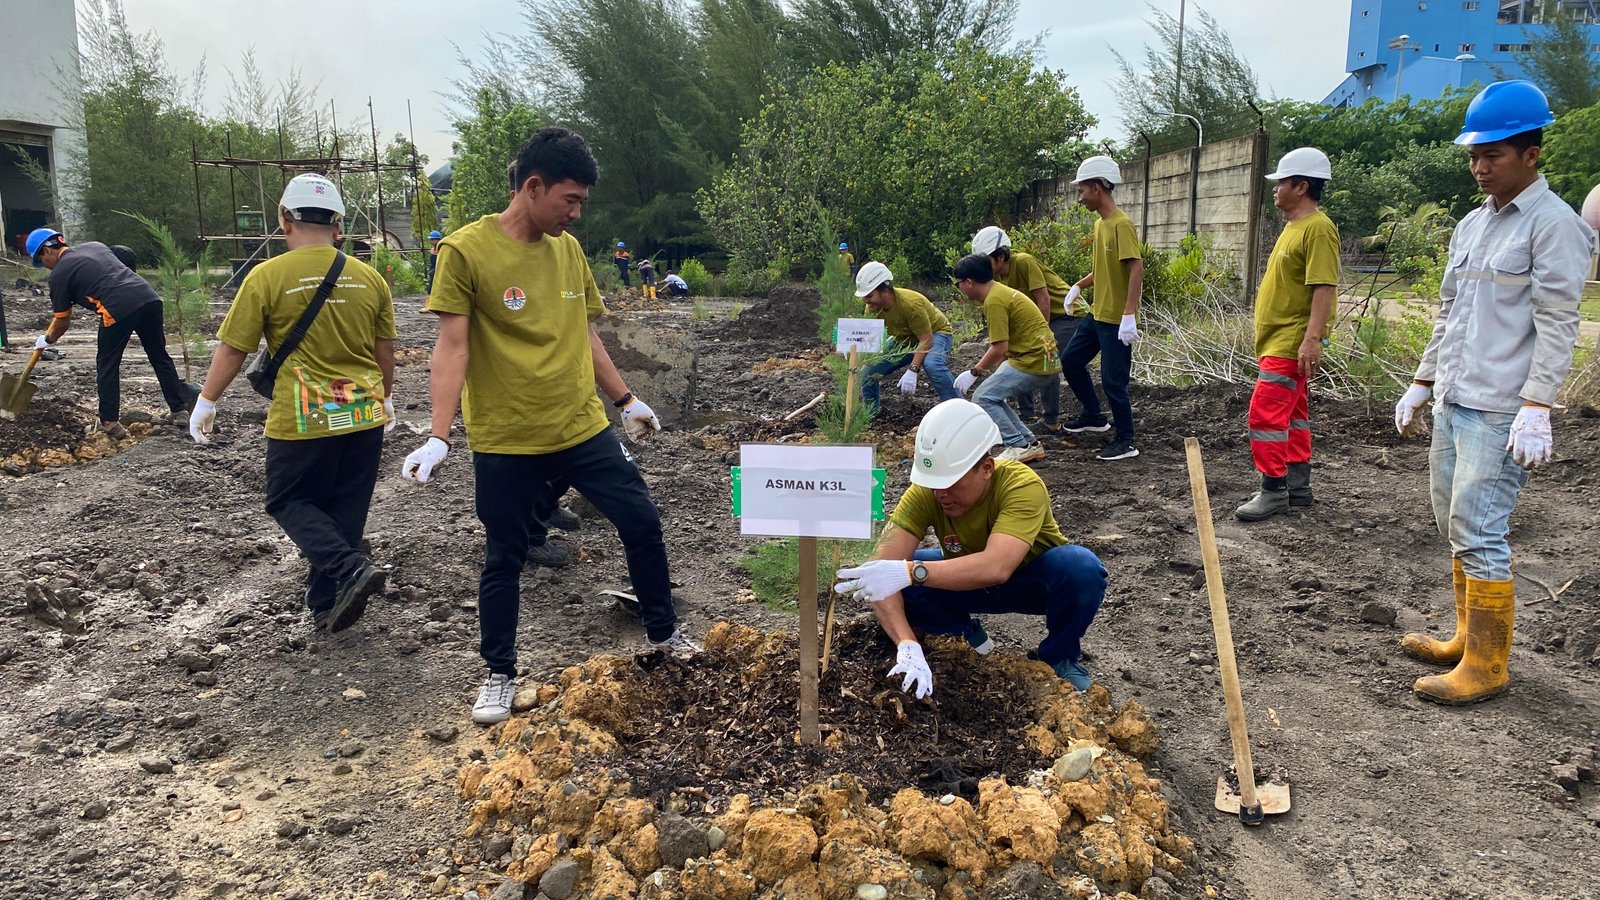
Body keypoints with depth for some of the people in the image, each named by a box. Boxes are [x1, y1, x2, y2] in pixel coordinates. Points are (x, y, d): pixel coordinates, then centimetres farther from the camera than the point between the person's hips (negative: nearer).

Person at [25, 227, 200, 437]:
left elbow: (62, 322, 15)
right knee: (159, 357, 17)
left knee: (107, 365, 10)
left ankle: (110, 423, 13)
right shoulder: (95, 245, 26)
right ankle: (179, 409, 21)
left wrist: (47, 340, 34)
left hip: (118, 309, -6)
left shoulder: (59, 273, 9)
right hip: (149, 297, 6)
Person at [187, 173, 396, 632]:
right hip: (365, 417, 4)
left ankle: (351, 569, -10)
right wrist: (386, 399, 27)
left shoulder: (267, 276, -9)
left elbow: (232, 350, -5)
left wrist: (206, 403, 9)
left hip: (300, 421, -4)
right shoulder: (369, 278, 1)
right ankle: (327, 606, 23)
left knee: (291, 502, 13)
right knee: (345, 510, 14)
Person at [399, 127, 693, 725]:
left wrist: (626, 401, 18)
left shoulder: (569, 249, 6)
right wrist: (439, 436, -20)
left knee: (642, 522, 8)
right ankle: (499, 675, 26)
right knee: (503, 559, 7)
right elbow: (452, 347, -13)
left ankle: (663, 632, 30)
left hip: (584, 428, 5)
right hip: (505, 441, -5)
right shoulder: (466, 250, -11)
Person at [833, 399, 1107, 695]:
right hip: (967, 581, 2)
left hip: (1034, 581, -2)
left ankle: (1061, 658, -6)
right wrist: (907, 645, -48)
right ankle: (967, 635, 2)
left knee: (1081, 567, -36)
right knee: (887, 577, -24)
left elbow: (996, 567, -50)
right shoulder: (925, 492, -27)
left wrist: (910, 572, -60)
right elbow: (882, 566, -35)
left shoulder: (1022, 486, -35)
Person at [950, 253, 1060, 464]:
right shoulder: (1001, 291, 15)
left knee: (983, 399, -7)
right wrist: (988, 370, 18)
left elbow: (999, 348, -19)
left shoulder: (994, 301, -16)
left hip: (1033, 362, -10)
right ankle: (1030, 443, 15)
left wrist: (974, 373, -8)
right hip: (1043, 359, 10)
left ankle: (1020, 446, -4)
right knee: (993, 397, 15)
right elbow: (1002, 345, 18)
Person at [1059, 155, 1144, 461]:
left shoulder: (1121, 224, -18)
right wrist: (1079, 286, 13)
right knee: (1070, 360, 17)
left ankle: (1125, 442, 7)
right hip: (1097, 314, 10)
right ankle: (1094, 416, 32)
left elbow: (1136, 269, -24)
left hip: (1117, 320, -10)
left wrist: (1129, 315, -29)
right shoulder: (1100, 223, 10)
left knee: (1112, 380, -5)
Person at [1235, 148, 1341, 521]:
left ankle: (1273, 490, -4)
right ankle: (1297, 487, 21)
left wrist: (1312, 339, -28)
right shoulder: (1294, 226, 16)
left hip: (1291, 344, -10)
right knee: (1291, 414, 14)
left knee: (1265, 414, -12)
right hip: (1278, 340, 10)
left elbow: (1325, 287, -22)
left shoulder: (1318, 228, -15)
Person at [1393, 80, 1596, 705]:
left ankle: (1486, 666, 0)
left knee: (1478, 533, -9)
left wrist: (1537, 406, -22)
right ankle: (1468, 637, 27)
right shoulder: (1471, 224, 16)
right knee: (1453, 525, 14)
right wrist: (1422, 382, 20)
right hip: (1452, 402, 9)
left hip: (1500, 412, -8)